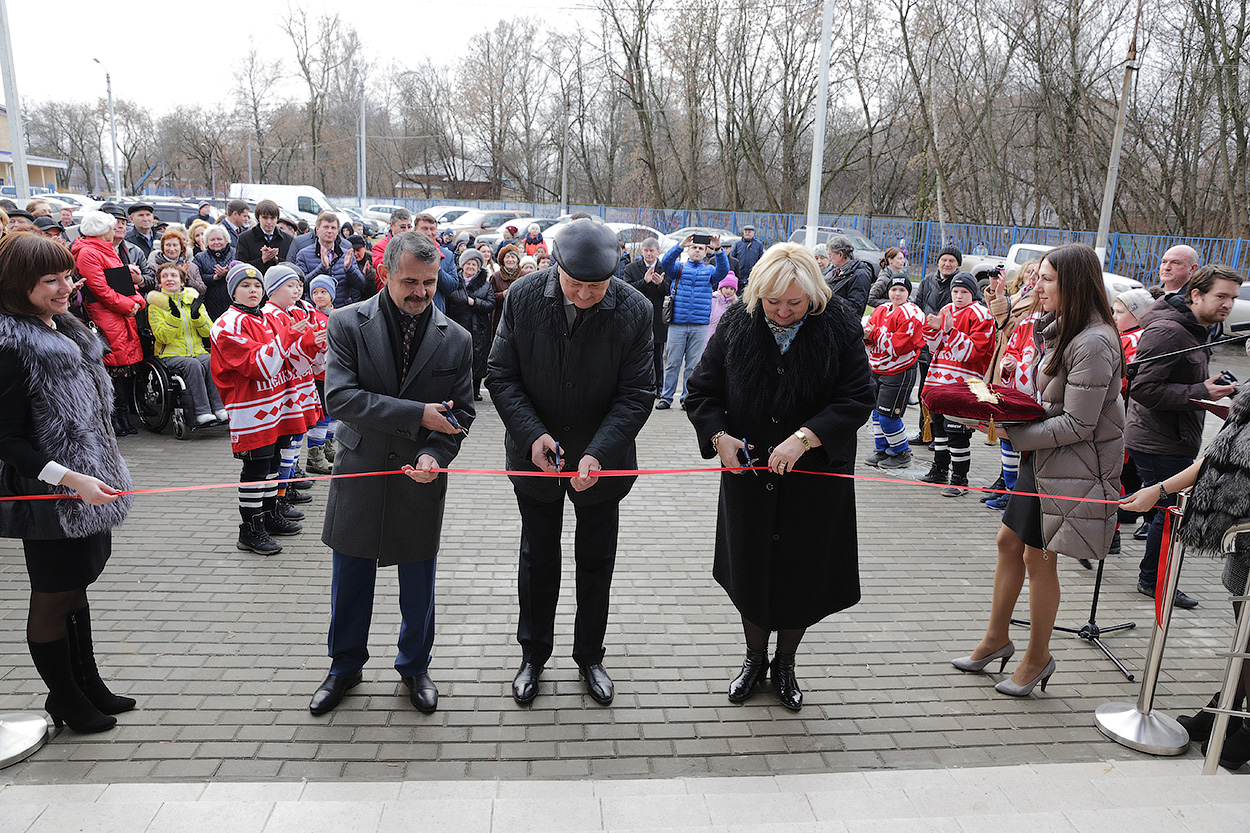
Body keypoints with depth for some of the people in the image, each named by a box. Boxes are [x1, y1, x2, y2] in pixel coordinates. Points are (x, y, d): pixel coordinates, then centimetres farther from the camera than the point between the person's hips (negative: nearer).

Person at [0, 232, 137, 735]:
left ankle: (87, 685, 34)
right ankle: (65, 700, 26)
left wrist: (97, 476, 20)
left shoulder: (63, 330, 8)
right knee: (53, 598, 8)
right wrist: (72, 479, -25)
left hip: (86, 488, 8)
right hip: (48, 498, -8)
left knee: (75, 586, 19)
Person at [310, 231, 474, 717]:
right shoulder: (348, 324, -8)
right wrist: (416, 416, -23)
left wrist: (434, 454, -21)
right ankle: (345, 666, 39)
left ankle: (414, 667, 38)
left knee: (418, 586, 14)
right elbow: (340, 397, -18)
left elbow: (461, 413, -1)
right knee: (350, 580, 15)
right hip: (359, 473, 0)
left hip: (420, 481, 1)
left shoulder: (456, 340, -4)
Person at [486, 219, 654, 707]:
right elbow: (501, 375, -9)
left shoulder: (634, 310, -17)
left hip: (602, 460, 0)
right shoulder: (523, 296, -14)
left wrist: (599, 453, -27)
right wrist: (532, 434, -23)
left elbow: (636, 393, -15)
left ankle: (590, 656, 36)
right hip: (536, 455, 1)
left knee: (596, 562, 15)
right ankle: (533, 654, 36)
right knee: (537, 559, 16)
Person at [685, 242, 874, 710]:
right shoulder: (736, 324, -6)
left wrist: (805, 437, -25)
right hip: (748, 475, 2)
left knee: (801, 576, 11)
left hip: (814, 479, -1)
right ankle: (755, 658, 39)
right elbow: (702, 391, 1)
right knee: (750, 571, 15)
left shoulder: (839, 326, -11)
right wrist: (718, 435, -16)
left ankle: (785, 664, 37)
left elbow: (857, 399, -13)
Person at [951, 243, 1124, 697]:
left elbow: (1077, 425, -23)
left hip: (1073, 466, -9)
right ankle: (996, 638, 29)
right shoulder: (1060, 328, 8)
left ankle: (1038, 658, 22)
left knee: (1038, 558, 2)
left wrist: (1013, 435, -19)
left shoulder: (1093, 343, -22)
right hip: (1043, 457, 9)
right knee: (1009, 541, 14)